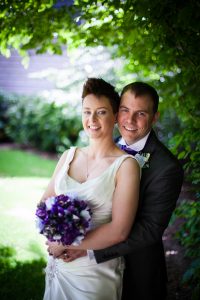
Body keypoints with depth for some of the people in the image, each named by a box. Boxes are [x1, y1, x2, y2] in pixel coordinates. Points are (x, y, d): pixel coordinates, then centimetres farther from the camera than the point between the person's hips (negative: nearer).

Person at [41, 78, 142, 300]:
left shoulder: (126, 165, -13)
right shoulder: (69, 156, 3)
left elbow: (119, 231, -19)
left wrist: (66, 244, -15)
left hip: (96, 271, -4)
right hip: (58, 267, 5)